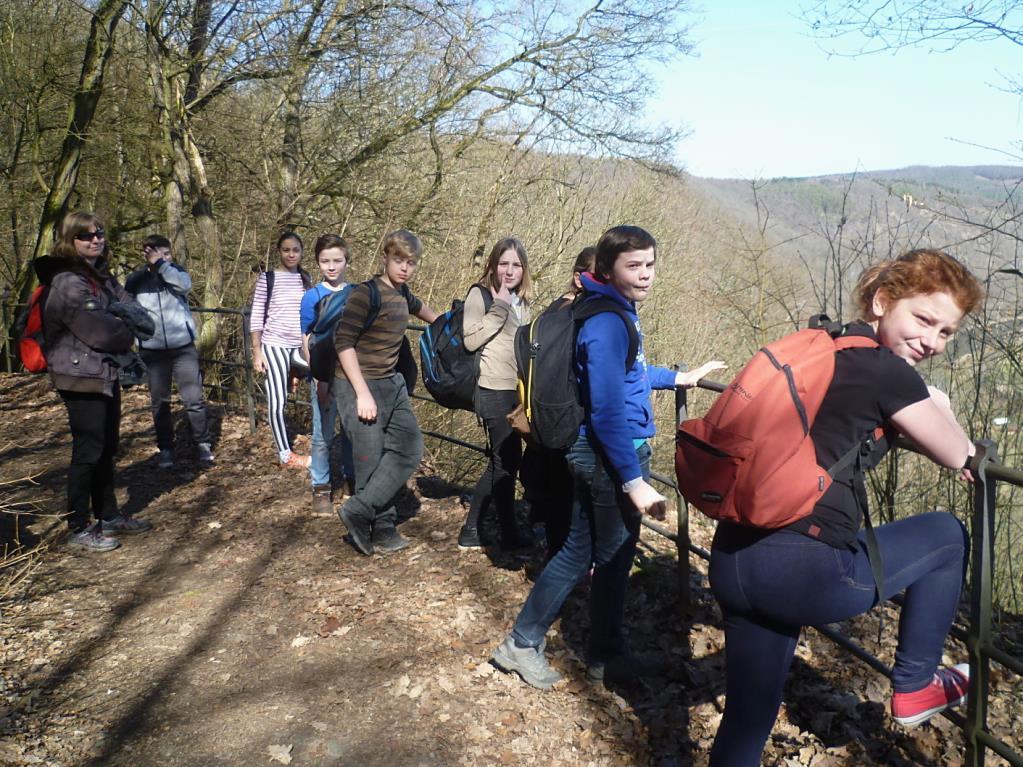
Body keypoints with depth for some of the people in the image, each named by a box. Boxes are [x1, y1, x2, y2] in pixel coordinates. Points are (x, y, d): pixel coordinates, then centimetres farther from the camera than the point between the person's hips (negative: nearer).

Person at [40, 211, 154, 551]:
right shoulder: (67, 282, -15)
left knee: (106, 449, 16)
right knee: (88, 451, -2)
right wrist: (128, 332, -3)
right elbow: (100, 332, -22)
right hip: (81, 377, -9)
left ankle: (108, 516, 29)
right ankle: (79, 529, 9)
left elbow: (143, 318, 5)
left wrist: (121, 314, -15)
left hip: (106, 374, 9)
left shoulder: (103, 277, 12)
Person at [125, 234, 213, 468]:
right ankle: (165, 447, 22)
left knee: (194, 398, -2)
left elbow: (185, 284, -18)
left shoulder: (176, 272, 4)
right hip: (152, 350, 1)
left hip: (183, 346, 0)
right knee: (159, 402, 9)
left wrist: (160, 264, -21)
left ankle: (203, 444, 12)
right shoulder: (135, 279, 3)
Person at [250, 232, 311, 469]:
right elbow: (256, 317, -3)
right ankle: (285, 455, 11)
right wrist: (256, 352, -7)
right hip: (274, 345, -4)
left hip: (301, 346, 4)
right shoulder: (267, 278, -2)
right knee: (277, 400, -3)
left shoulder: (305, 279, 10)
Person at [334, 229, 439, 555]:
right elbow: (343, 342, -19)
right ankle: (381, 528, 15)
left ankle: (360, 510, 12)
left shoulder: (401, 293, 8)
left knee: (410, 448, 8)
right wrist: (362, 394, -21)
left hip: (392, 383, 9)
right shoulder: (366, 293, -15)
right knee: (371, 461, -2)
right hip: (360, 386, -9)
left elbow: (416, 305, 34)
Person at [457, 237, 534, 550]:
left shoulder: (521, 301, 15)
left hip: (518, 391, 8)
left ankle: (471, 530, 22)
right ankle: (510, 533, 17)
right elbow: (470, 340, -19)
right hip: (494, 391, -8)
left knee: (500, 461, 12)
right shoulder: (480, 293, -7)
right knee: (508, 460, 1)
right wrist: (500, 307, -18)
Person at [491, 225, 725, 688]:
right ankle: (606, 656, 30)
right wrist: (635, 482, -26)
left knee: (580, 550, 17)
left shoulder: (618, 311, 9)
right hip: (613, 455, -9)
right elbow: (608, 412, -26)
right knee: (614, 556, 9)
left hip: (592, 452, 9)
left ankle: (523, 642, 27)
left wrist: (680, 378, 31)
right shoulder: (608, 322, -22)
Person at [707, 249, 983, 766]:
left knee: (746, 725, 21)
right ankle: (914, 687, 31)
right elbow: (958, 457, 8)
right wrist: (939, 408, 25)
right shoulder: (891, 372, -7)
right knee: (947, 535, 19)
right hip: (802, 569, -8)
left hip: (732, 561, 8)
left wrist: (919, 416, 35)